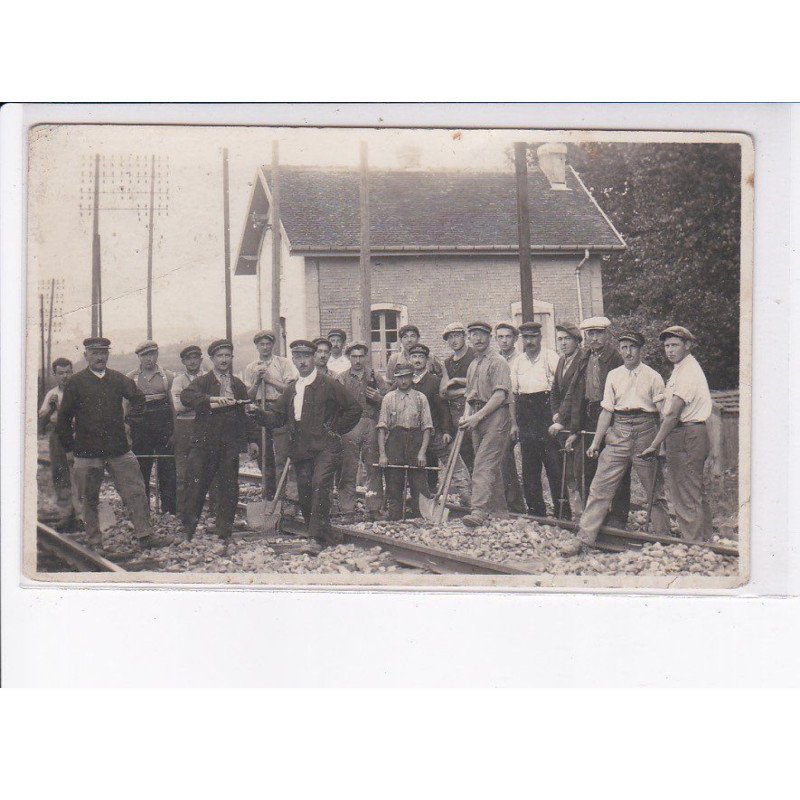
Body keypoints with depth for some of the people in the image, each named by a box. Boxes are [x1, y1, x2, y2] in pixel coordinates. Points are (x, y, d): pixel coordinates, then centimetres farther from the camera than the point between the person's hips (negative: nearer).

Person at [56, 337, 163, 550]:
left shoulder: (118, 379, 10)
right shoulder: (76, 382, 1)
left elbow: (138, 397, 3)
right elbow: (63, 418, 3)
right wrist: (70, 446, 2)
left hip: (119, 450, 2)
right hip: (87, 452, -2)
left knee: (135, 492, -5)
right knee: (89, 498, 6)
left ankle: (144, 535, -3)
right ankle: (94, 538, 19)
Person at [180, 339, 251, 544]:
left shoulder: (238, 385, 15)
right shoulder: (202, 381, 5)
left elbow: (247, 413, 16)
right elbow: (186, 397, -15)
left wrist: (251, 439, 8)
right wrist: (213, 400, -25)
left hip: (230, 444, 2)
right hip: (204, 442, -2)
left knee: (229, 488, 2)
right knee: (196, 485, -3)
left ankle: (224, 531, 11)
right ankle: (188, 530, 10)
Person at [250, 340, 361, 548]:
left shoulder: (328, 385, 2)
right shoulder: (291, 390, 19)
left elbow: (354, 408, 2)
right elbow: (278, 416, 14)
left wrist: (336, 429, -2)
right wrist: (260, 415, -6)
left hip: (325, 447, -6)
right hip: (301, 450, 6)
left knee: (319, 485, -22)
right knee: (304, 492, 4)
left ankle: (318, 536, -24)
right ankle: (321, 535, 16)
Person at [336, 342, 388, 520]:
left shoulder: (375, 377, 13)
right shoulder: (341, 379, 10)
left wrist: (378, 397, -6)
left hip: (372, 426, 1)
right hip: (349, 428, -1)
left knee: (374, 468, 1)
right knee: (348, 469, -3)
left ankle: (374, 508, 6)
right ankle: (346, 509, 2)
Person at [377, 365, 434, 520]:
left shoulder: (420, 398, 8)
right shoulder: (389, 398, 8)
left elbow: (427, 427, 4)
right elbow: (382, 427, 3)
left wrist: (422, 452, -7)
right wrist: (382, 454, -6)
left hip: (415, 440, 0)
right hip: (394, 440, 0)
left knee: (418, 484, -4)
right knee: (394, 486, 3)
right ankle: (394, 520, 10)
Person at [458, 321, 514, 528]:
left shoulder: (498, 362, -6)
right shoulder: (473, 365, 20)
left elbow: (500, 395, -15)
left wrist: (477, 416, -19)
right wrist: (467, 415, 9)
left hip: (495, 416, -8)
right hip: (477, 417, 8)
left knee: (484, 465, -18)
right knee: (492, 467, 11)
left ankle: (479, 511, -26)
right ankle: (499, 511, 16)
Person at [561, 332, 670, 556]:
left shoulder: (653, 377, 2)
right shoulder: (613, 376, 10)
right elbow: (607, 411, 9)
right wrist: (596, 442, 5)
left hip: (646, 430, -2)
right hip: (618, 433, 2)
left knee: (654, 489, 6)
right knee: (600, 486, -3)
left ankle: (664, 537, 19)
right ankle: (583, 538, -2)